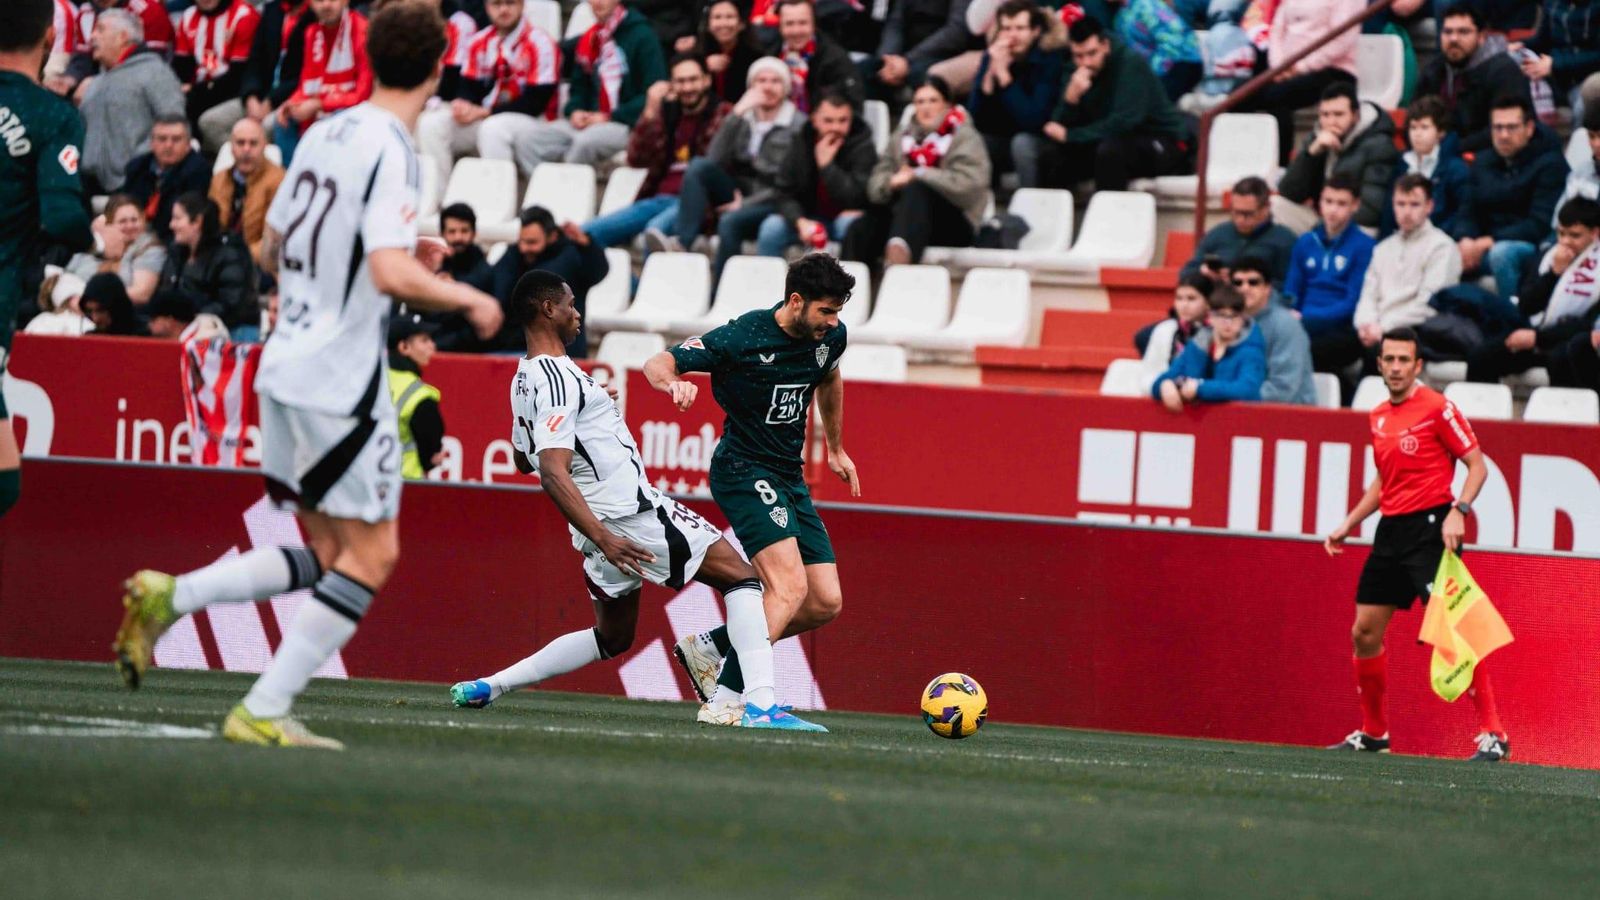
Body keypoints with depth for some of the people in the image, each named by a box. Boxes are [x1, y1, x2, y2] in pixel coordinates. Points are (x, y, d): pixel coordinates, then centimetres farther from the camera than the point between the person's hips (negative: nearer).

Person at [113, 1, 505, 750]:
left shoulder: (325, 134, 9)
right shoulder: (389, 151, -15)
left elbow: (273, 249, 20)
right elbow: (392, 273, -26)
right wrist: (468, 300, -11)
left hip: (288, 364, 8)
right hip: (340, 377, -8)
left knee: (329, 554, 15)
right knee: (370, 553, 0)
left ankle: (169, 598, 5)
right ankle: (263, 712, -3)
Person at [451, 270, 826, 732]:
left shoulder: (524, 380, 13)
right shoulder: (558, 380, -17)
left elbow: (523, 460, 29)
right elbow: (553, 474, -27)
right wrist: (603, 539, -32)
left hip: (601, 523, 10)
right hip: (632, 516, -10)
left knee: (612, 637, 24)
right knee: (742, 575, -4)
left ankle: (488, 686, 17)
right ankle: (759, 705, -17)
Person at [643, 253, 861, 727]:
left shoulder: (829, 337, 2)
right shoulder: (741, 337, -17)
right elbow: (657, 364, -13)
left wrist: (835, 448, 34)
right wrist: (674, 382, -37)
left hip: (790, 477, 8)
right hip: (744, 470, -8)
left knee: (826, 603, 1)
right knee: (790, 587, -25)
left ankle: (707, 647, 15)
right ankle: (724, 699, -26)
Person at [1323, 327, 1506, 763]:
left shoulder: (1437, 408, -8)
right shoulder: (1379, 416, 14)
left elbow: (1477, 465, -7)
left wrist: (1458, 511, -21)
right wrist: (1348, 524, 20)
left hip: (1431, 527, -8)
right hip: (1392, 530, 8)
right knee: (1365, 631, 8)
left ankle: (1493, 735, -13)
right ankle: (1373, 732, 22)